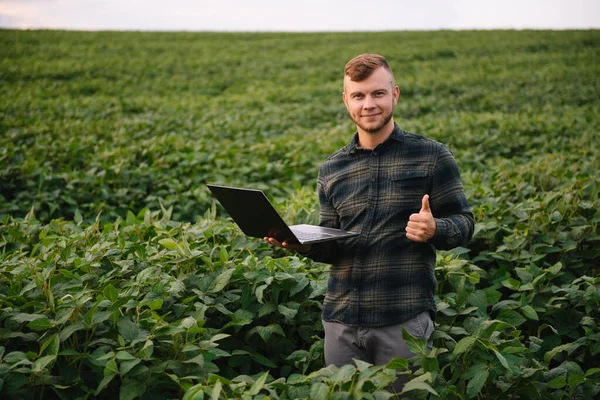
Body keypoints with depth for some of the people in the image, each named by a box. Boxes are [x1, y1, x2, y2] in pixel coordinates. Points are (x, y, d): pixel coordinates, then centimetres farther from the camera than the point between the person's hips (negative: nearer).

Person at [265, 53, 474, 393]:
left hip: (405, 319, -3)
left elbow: (464, 223, -1)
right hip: (342, 321, 4)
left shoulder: (431, 156, -1)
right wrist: (302, 242, -6)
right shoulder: (331, 171, 10)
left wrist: (434, 229, -22)